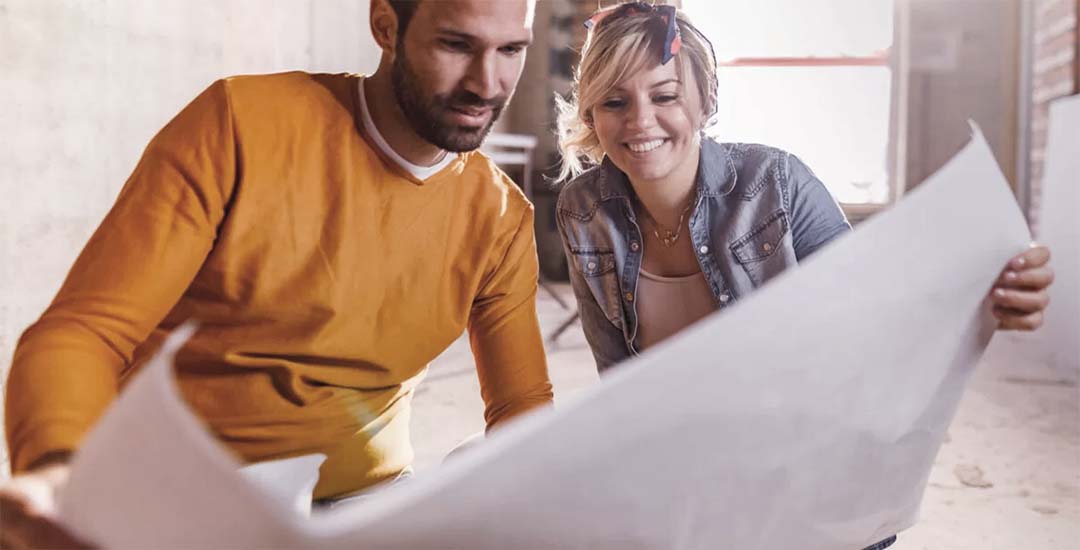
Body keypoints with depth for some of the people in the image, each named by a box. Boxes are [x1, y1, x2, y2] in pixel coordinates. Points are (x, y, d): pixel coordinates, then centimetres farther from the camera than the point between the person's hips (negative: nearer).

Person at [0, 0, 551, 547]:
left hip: (362, 495, 3)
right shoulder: (240, 123, -14)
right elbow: (80, 331, -15)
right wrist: (57, 468, -35)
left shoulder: (501, 219, -3)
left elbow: (522, 406, 4)